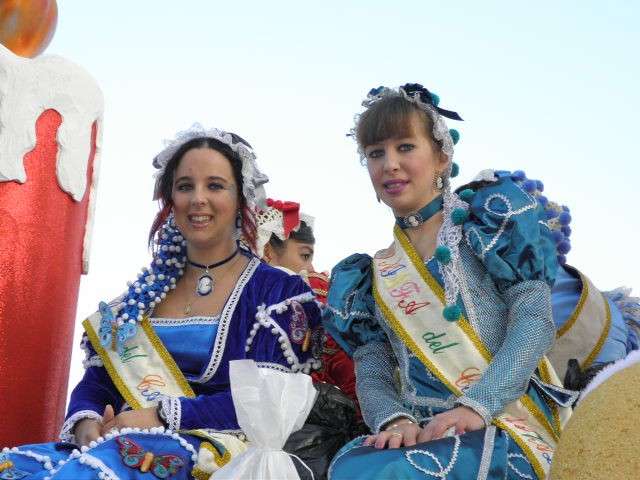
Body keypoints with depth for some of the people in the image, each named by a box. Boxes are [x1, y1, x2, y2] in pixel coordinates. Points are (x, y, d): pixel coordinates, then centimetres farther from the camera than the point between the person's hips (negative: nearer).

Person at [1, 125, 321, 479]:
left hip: (207, 451, -4)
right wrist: (86, 422, -10)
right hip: (125, 446, 5)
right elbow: (97, 380, 14)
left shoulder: (277, 292, 3)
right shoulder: (145, 291, 18)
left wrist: (161, 416, -17)